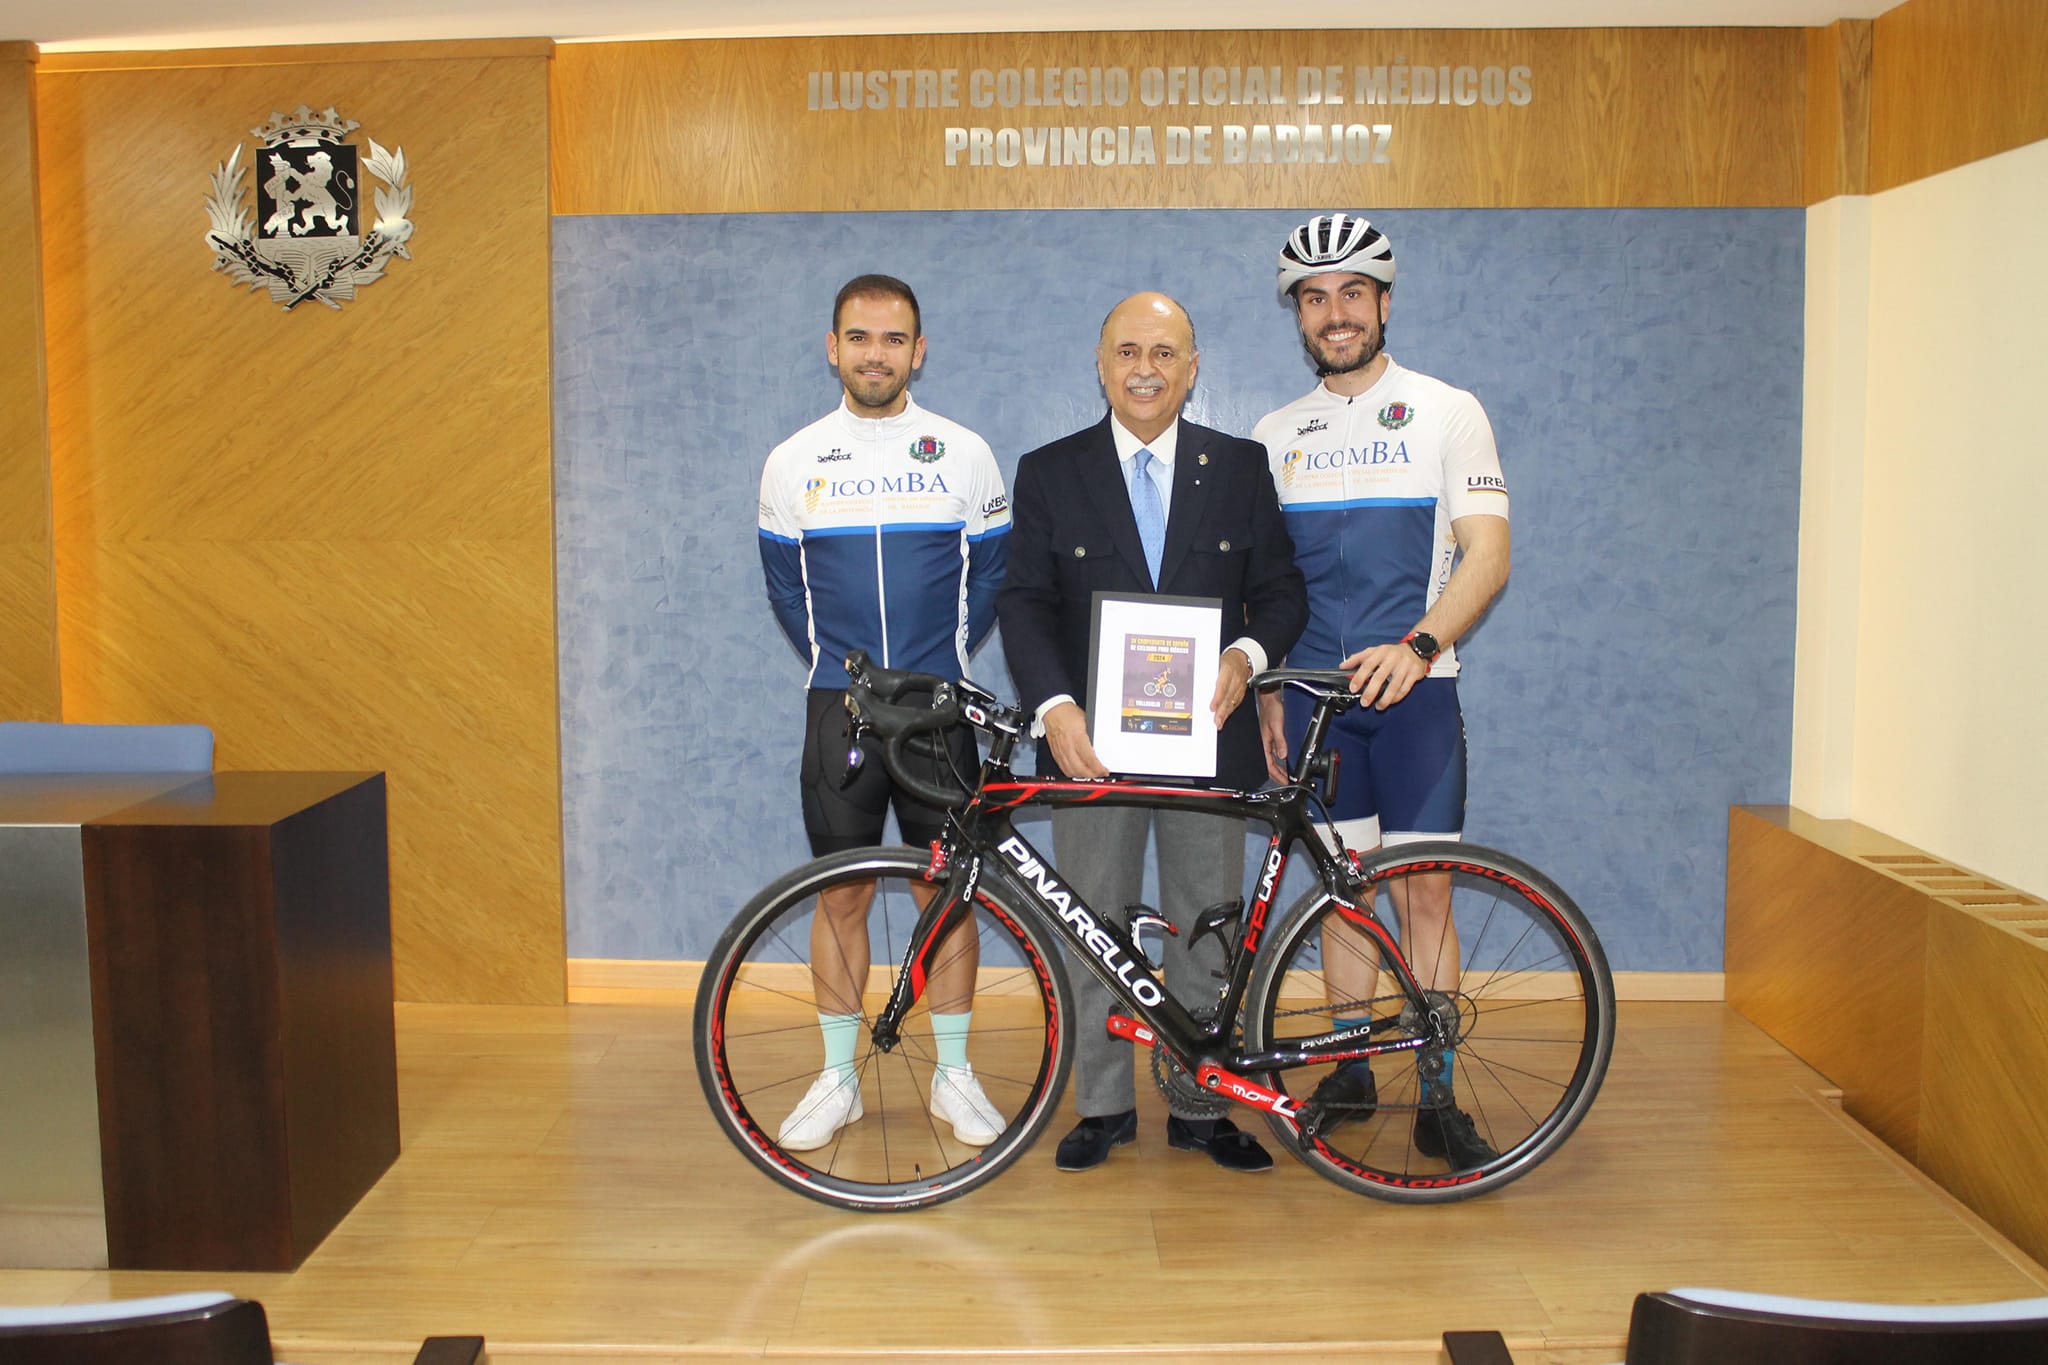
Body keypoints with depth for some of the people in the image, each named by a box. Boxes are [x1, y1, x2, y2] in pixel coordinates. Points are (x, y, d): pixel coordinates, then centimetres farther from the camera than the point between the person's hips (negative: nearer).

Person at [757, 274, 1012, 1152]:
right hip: (838, 707, 1)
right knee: (841, 893, 6)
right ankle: (838, 1077, 19)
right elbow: (785, 586, 12)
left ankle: (953, 1073, 19)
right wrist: (840, 672, 5)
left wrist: (939, 665, 2)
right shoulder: (792, 462, 3)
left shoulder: (964, 454, 1)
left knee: (946, 888, 6)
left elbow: (988, 576, 7)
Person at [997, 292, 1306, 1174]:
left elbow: (1281, 590, 5)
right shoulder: (1049, 474, 4)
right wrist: (1054, 706, -18)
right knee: (1093, 932, 8)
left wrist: (1246, 656, -16)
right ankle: (1104, 1106, 22)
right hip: (1089, 738, 0)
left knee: (1206, 928, 8)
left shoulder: (1240, 467, 6)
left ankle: (1200, 1107, 22)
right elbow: (1025, 602, -2)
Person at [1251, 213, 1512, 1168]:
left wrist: (1416, 645, -22)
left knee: (1424, 893, -4)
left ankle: (1438, 1098, 5)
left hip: (1412, 689, -3)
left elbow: (1486, 557, -7)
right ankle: (1351, 1073, 19)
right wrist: (1266, 695, 3)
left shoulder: (1447, 411, 1)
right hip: (1313, 694, 3)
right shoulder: (1274, 436, 11)